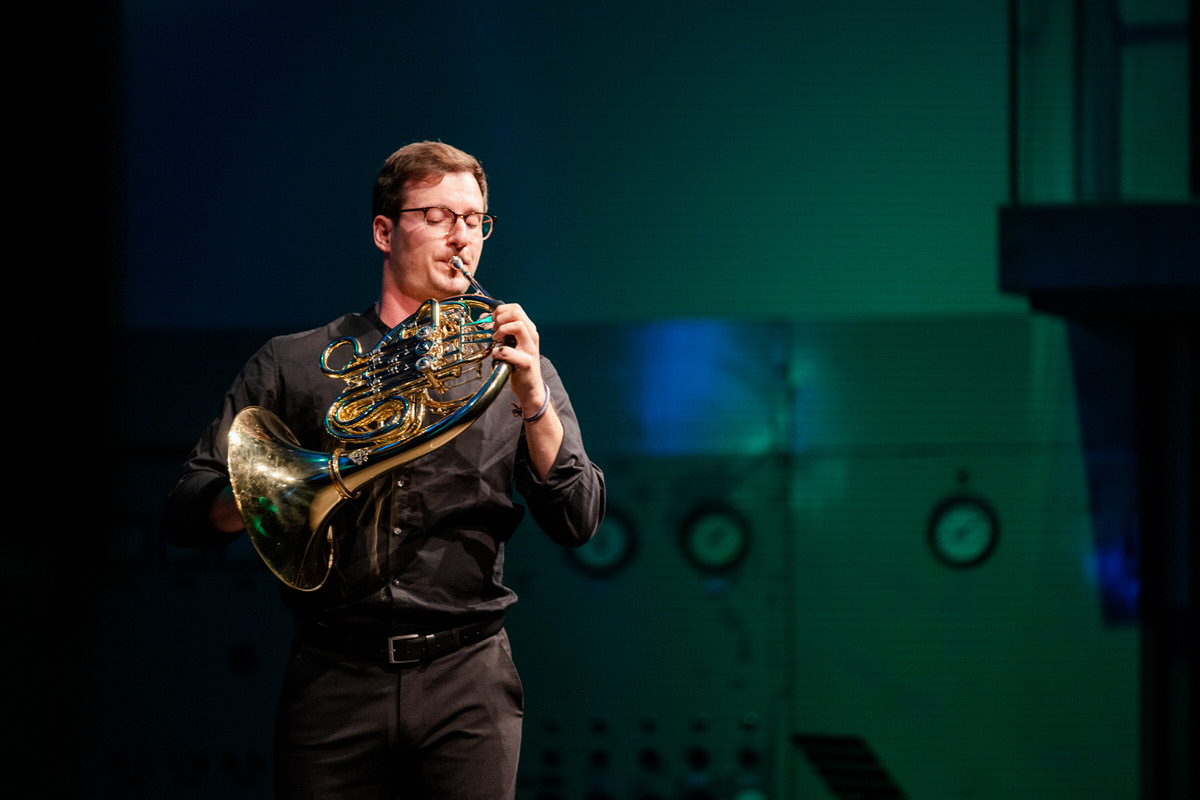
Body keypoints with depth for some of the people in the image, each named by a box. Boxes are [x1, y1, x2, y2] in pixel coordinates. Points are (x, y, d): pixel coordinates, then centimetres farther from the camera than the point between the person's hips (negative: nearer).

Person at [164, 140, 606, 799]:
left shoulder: (509, 367, 12)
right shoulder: (295, 364, 9)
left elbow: (578, 522, 2)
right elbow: (186, 511, 4)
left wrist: (532, 399, -12)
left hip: (467, 678, 1)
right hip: (335, 678, 0)